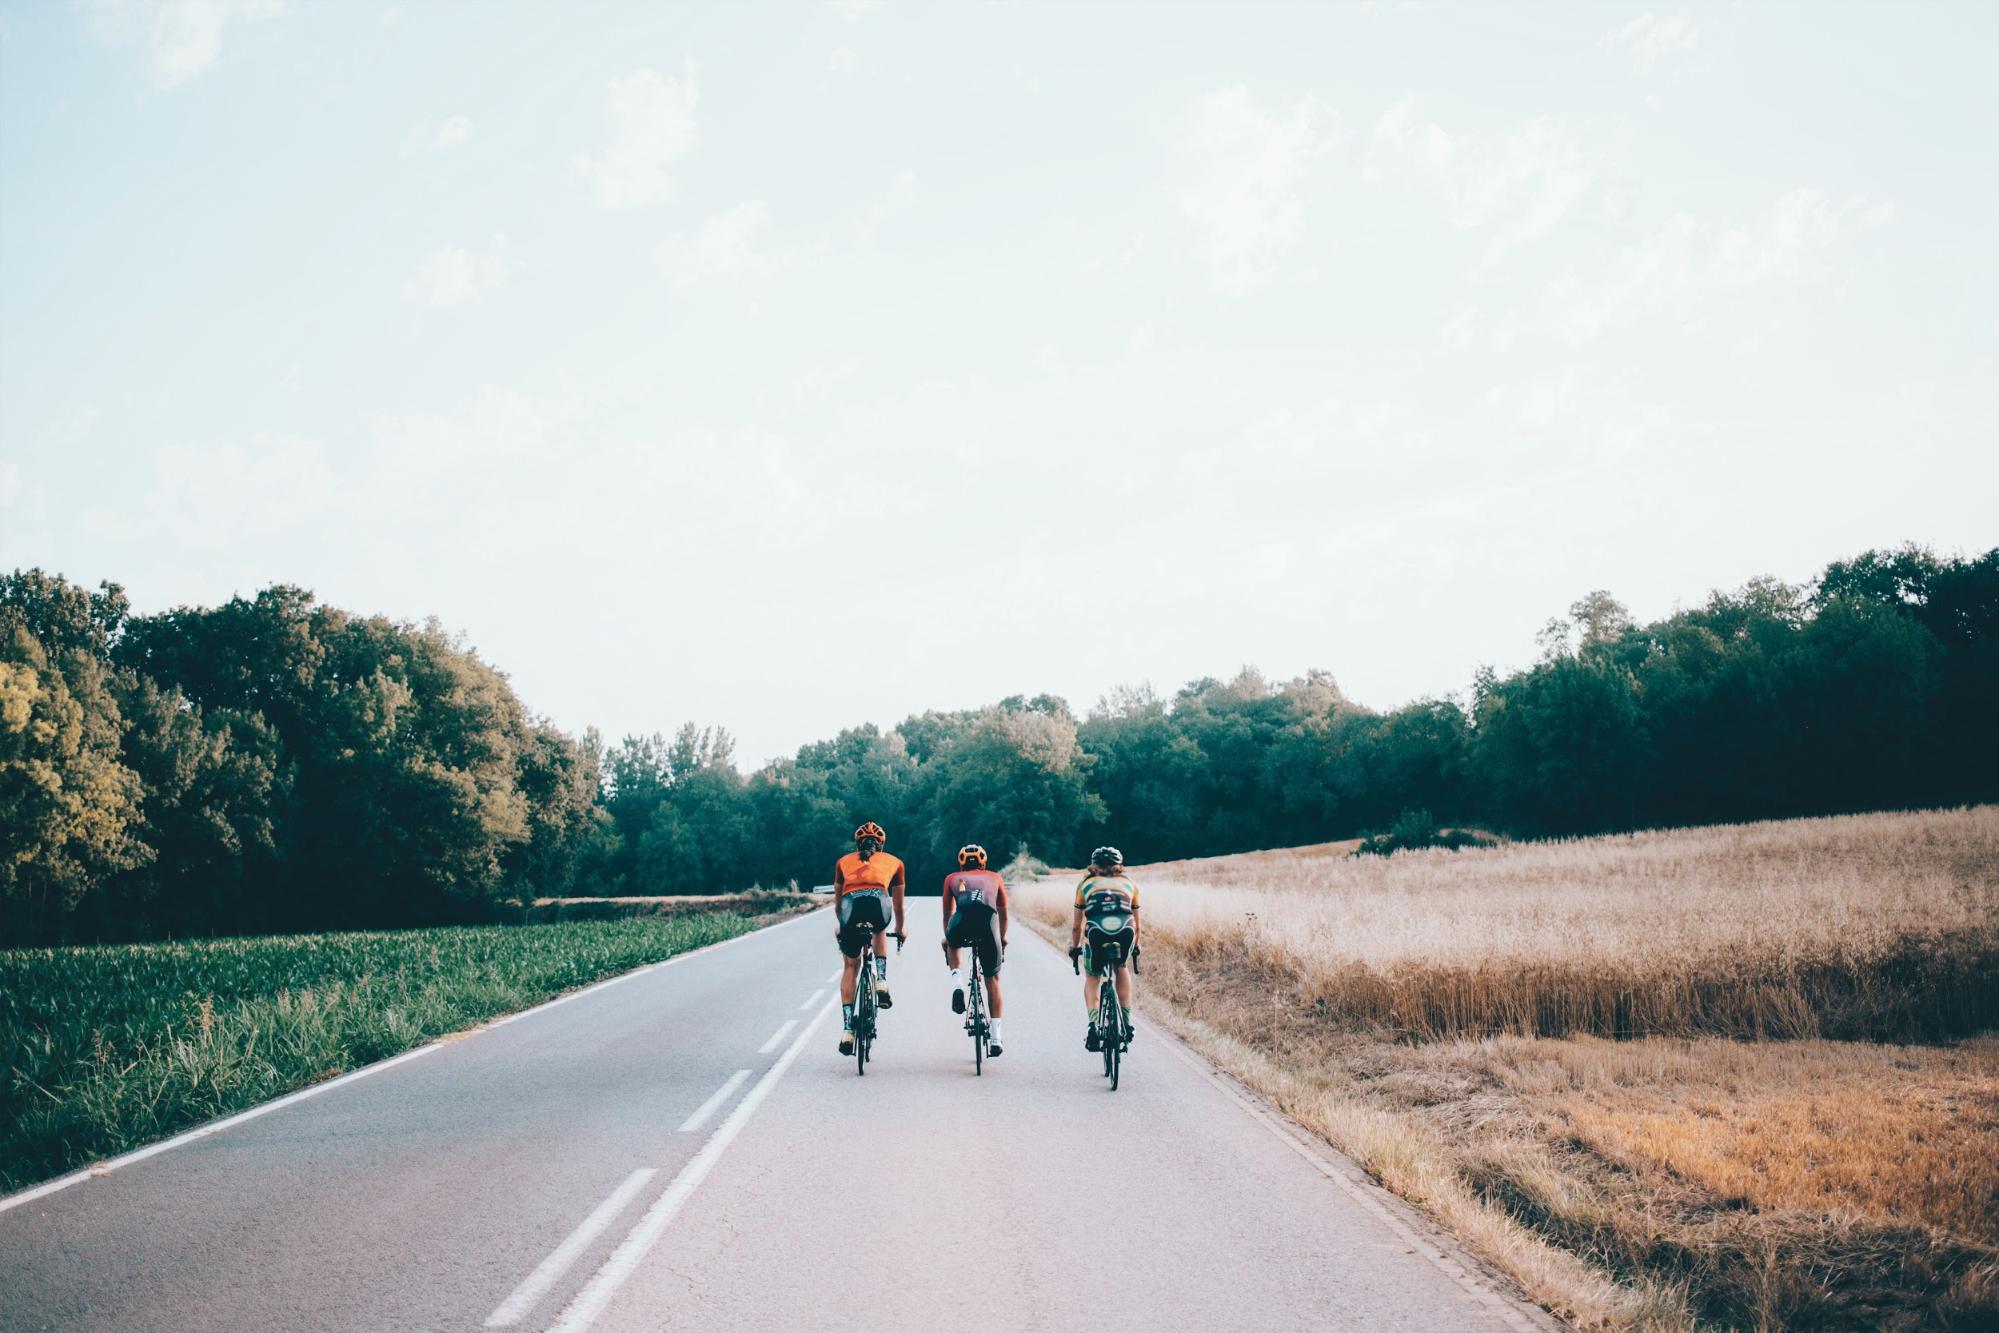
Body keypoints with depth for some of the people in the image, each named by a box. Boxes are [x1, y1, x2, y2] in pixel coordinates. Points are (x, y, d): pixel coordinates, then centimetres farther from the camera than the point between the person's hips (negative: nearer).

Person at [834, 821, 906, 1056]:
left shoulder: (844, 861, 33)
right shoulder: (893, 862, 32)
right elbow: (898, 905, 42)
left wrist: (840, 926, 60)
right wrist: (899, 930, 60)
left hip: (851, 904, 0)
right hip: (878, 902, 0)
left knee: (850, 966, 19)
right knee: (880, 933, 37)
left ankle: (847, 1028, 11)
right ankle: (881, 981, 15)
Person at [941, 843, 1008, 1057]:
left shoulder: (952, 878, 32)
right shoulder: (995, 878, 33)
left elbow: (947, 914, 42)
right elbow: (1003, 914, 44)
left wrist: (947, 938, 61)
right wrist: (1002, 938, 62)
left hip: (961, 922, 0)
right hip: (988, 922, 0)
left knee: (953, 945, 37)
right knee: (993, 979, 17)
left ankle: (957, 985, 13)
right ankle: (995, 1037, 13)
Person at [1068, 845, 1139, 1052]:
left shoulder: (1086, 884, 29)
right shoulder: (1129, 884, 31)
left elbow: (1076, 926, 32)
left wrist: (1074, 948, 48)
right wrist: (1135, 946, 55)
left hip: (1096, 930, -1)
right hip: (1125, 929, 1)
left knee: (1092, 978, 21)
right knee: (1122, 968, 30)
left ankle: (1093, 1026, 3)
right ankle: (1127, 1022, 23)